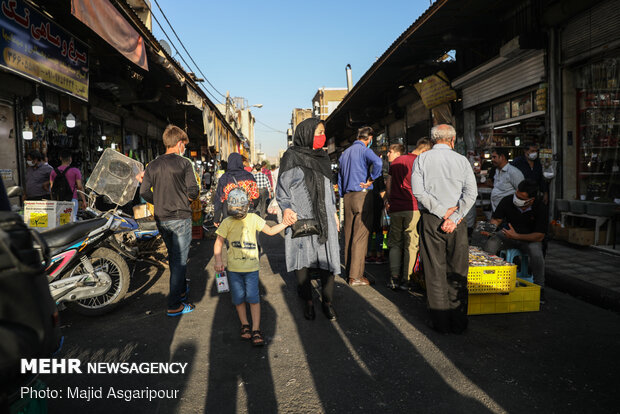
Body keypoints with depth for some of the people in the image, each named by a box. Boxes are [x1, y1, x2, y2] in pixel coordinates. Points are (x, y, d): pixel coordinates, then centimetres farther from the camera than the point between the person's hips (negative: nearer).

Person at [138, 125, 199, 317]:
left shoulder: (153, 165, 6)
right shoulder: (184, 163, -9)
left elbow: (144, 192, 1)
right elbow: (193, 191, -14)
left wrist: (159, 202, 15)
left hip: (161, 219, 6)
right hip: (180, 218, -6)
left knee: (173, 256, 22)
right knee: (180, 260, 0)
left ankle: (181, 289, 39)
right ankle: (174, 305, 3)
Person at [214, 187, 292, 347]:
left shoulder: (253, 219, 1)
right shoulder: (227, 222, -4)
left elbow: (270, 231, 10)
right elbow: (218, 243, -3)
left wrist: (285, 223, -1)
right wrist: (218, 261, -16)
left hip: (251, 267, 0)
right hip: (234, 268, 1)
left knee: (253, 297, -4)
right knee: (239, 298, 9)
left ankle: (256, 330, 3)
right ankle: (245, 325, 29)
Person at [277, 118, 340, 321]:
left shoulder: (323, 157, 15)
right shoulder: (292, 156, -2)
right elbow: (282, 185, -2)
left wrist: (334, 212, 18)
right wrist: (286, 208, -18)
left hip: (324, 216, 5)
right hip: (300, 217, -4)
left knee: (327, 257, 1)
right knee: (303, 258, 2)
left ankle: (328, 302, 12)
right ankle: (308, 302, 16)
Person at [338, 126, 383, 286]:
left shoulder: (345, 152, 17)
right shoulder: (365, 150, -7)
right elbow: (377, 162, -28)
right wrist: (370, 180, -14)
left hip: (348, 196, 7)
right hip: (362, 195, -7)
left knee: (349, 234, 13)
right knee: (361, 235, -6)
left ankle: (349, 269, 21)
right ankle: (355, 276, -5)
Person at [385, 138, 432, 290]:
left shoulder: (396, 161, 10)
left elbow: (388, 183, 15)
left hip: (395, 208, 4)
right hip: (412, 208, -4)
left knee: (395, 243, 12)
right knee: (411, 244, 5)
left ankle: (394, 277, 4)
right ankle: (406, 279, 8)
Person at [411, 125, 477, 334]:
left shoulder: (422, 159, 3)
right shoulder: (462, 160, 5)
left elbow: (418, 191, -10)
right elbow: (471, 192, -6)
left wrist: (442, 212, -9)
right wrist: (454, 217, -10)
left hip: (431, 220, -1)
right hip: (457, 221, 1)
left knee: (435, 271, 5)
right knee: (457, 272, 8)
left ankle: (440, 322, 11)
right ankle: (458, 322, 16)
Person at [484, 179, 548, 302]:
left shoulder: (540, 208, -19)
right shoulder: (507, 201, -15)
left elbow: (539, 236, -19)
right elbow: (496, 219, -3)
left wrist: (517, 236, -32)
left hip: (529, 238, -2)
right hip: (508, 234, 2)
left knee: (536, 253, -34)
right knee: (490, 244, -28)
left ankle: (539, 288, -11)